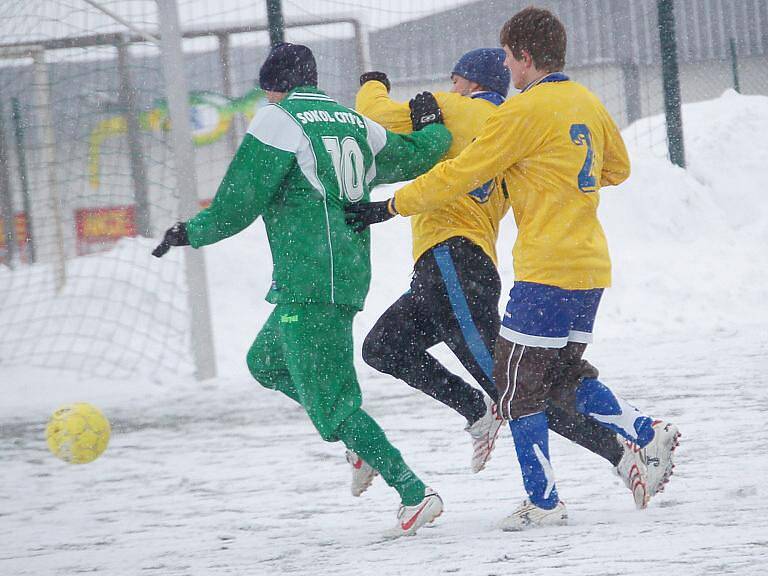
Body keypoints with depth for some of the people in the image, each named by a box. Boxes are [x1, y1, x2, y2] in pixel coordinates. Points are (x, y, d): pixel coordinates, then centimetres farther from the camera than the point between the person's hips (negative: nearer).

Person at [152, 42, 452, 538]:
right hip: (350, 275, 9)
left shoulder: (279, 121, -8)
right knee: (265, 362, 25)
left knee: (331, 406, -7)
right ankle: (362, 440, 14)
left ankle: (416, 494, -13)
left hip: (311, 283, -9)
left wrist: (189, 233, 7)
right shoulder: (355, 124, 12)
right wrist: (434, 125, 42)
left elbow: (237, 205, -9)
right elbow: (417, 155, 21)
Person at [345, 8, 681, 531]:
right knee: (564, 374, 19)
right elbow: (617, 167, 27)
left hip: (548, 268, -8)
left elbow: (459, 175, -11)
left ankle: (544, 503, 0)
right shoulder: (587, 103, 11)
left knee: (516, 382, 1)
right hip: (592, 265, 8)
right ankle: (649, 436, 2)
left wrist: (389, 207, -3)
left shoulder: (524, 111, -12)